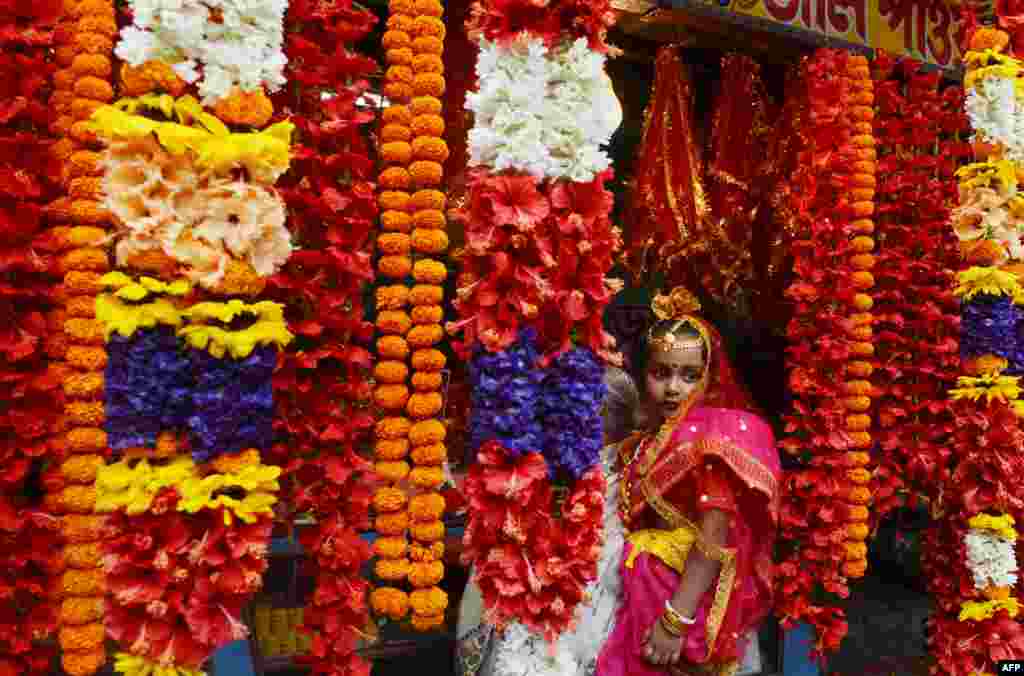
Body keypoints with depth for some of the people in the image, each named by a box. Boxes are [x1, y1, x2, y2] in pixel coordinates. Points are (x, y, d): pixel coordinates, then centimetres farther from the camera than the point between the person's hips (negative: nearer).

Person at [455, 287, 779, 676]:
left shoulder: (715, 434, -8)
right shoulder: (645, 441, 13)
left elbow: (716, 536, -17)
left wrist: (677, 619, -22)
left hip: (680, 596, -6)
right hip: (635, 590, 6)